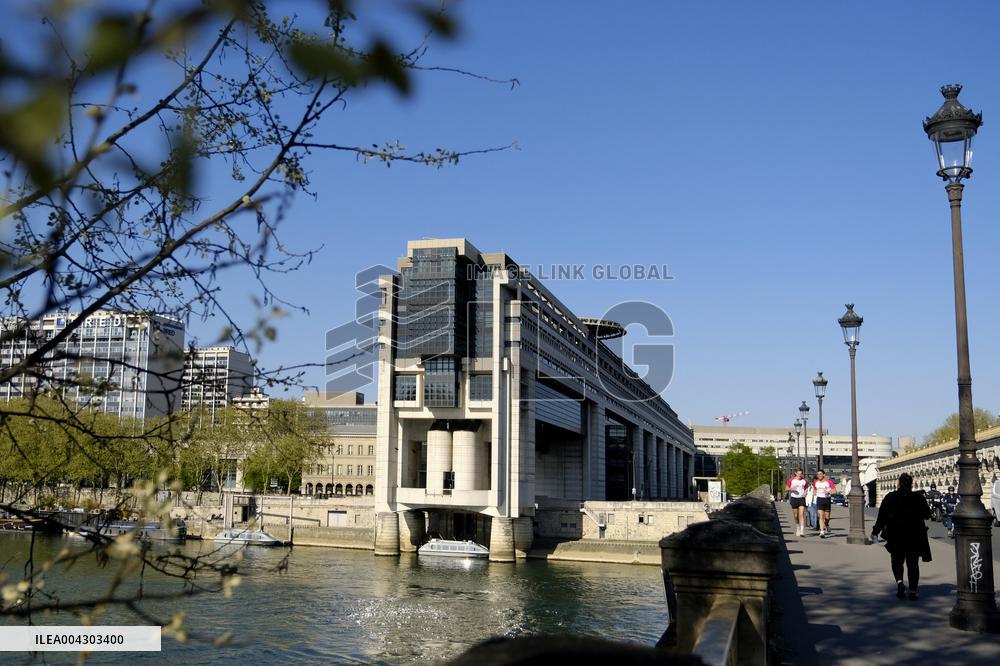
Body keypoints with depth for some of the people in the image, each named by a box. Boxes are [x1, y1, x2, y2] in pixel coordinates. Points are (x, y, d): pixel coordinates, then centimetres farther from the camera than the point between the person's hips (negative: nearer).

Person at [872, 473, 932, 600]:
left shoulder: (890, 498, -5)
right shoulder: (919, 498, -4)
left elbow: (882, 516, -5)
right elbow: (927, 514, 3)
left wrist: (875, 531, 2)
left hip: (895, 537, 0)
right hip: (914, 537, 0)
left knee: (897, 561, 15)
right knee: (913, 563, 8)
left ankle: (899, 581, -9)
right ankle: (913, 591, 5)